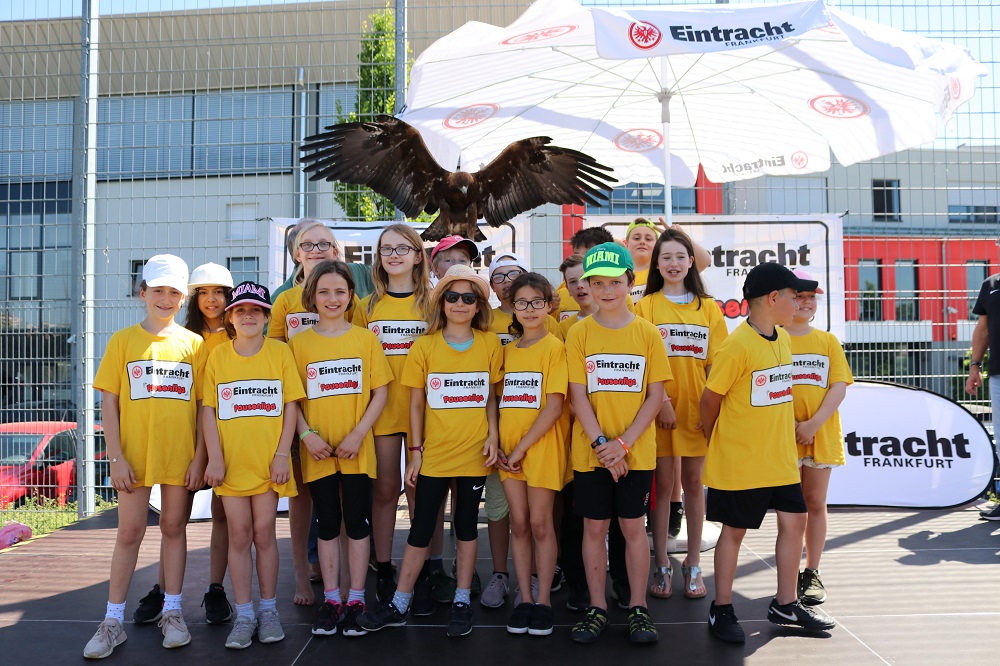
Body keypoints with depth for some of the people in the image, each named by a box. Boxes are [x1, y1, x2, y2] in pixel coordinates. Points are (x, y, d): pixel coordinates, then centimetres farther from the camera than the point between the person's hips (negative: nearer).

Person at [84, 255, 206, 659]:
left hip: (181, 454, 1)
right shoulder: (123, 341, 2)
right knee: (130, 532, 5)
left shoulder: (194, 344, 3)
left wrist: (200, 456, -2)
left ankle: (172, 612, 22)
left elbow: (205, 405, 3)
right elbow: (108, 401, 0)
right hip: (135, 454, 0)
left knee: (174, 527, 10)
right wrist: (116, 456, -7)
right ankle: (113, 621, 16)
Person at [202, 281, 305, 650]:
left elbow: (290, 406, -1)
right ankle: (244, 614, 16)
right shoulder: (218, 356, 3)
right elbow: (208, 409, 2)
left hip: (268, 461, -1)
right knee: (239, 536, 6)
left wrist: (282, 455, -7)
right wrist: (215, 458, -6)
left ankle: (268, 609, 19)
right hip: (231, 460, 1)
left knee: (263, 533, 5)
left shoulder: (280, 353, 0)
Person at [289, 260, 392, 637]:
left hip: (357, 450, -1)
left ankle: (356, 600, 18)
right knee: (328, 524, 10)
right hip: (317, 451, 1)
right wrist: (307, 434, -11)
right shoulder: (299, 343, 3)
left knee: (357, 522, 6)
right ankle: (331, 599, 22)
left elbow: (380, 393, 0)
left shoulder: (366, 339, 1)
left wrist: (358, 434, -11)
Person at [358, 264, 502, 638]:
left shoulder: (489, 344, 1)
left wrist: (492, 437, -4)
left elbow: (491, 397, 7)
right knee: (421, 529, 6)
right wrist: (415, 451, -1)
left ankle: (462, 602, 24)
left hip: (473, 453, 1)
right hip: (434, 454, -1)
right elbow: (416, 403, 1)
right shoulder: (425, 346, -2)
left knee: (466, 526, 12)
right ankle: (400, 604, 19)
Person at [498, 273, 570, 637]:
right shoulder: (508, 350, 11)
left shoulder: (555, 347, -6)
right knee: (519, 524, 9)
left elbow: (554, 406, -12)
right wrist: (500, 445, -1)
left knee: (540, 524, 2)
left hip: (542, 447, -5)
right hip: (509, 451, 5)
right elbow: (502, 401, 13)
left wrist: (522, 448, -14)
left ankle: (544, 599, 15)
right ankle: (524, 598, 19)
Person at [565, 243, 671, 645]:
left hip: (636, 452, 0)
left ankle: (638, 608, 21)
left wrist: (623, 443, -12)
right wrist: (601, 444, -13)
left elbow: (655, 396, -3)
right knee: (594, 528, 8)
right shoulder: (579, 333, -1)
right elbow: (578, 396, -4)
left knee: (633, 526, 7)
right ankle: (597, 608, 21)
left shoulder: (647, 333, -1)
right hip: (590, 451, 0)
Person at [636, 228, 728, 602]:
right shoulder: (646, 305, 2)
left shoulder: (708, 308, 9)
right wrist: (660, 401, -15)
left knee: (693, 483, 9)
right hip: (660, 408, -2)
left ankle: (693, 565, 20)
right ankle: (661, 565, 14)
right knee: (663, 484, 3)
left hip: (697, 408, 2)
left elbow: (716, 362, 5)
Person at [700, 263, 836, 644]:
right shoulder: (737, 345, -19)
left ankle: (785, 605, 28)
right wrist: (716, 441, 2)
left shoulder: (782, 338, 5)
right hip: (739, 461, -7)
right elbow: (710, 398, -12)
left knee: (794, 521, 12)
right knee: (734, 531, 5)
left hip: (780, 457, 7)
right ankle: (721, 610, 20)